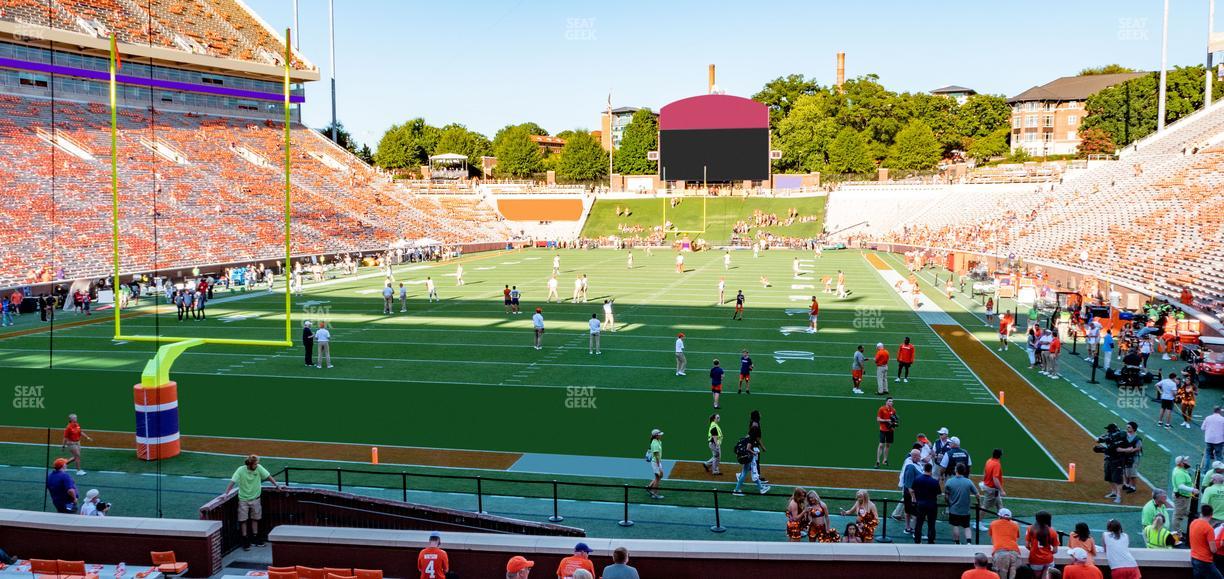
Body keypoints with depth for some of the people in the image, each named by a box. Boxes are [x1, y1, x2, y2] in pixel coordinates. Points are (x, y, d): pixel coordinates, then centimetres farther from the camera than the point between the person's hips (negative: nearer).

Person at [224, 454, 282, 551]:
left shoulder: (259, 468, -11)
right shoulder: (241, 470, -18)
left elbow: (268, 476, -2)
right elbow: (232, 482, -20)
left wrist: (276, 484, -5)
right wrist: (226, 493, -27)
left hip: (255, 498, 3)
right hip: (243, 499, -2)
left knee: (255, 519, 13)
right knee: (243, 520, 4)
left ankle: (255, 538, 26)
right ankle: (245, 540, 14)